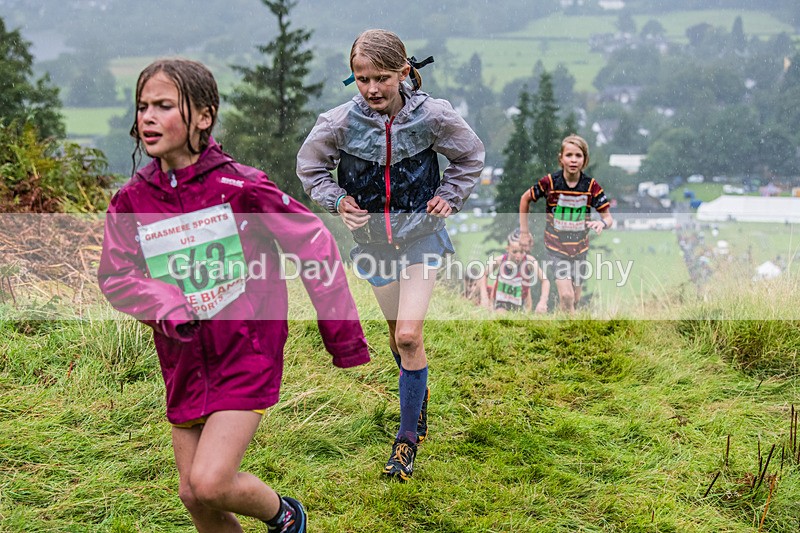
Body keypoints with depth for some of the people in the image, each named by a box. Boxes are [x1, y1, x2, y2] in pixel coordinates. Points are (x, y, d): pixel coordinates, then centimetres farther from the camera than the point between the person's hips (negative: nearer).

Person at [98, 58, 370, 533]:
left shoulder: (240, 186, -14)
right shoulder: (131, 200, -2)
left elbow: (313, 241, -8)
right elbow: (116, 276, 2)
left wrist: (343, 334, -4)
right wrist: (166, 307, -19)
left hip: (248, 355, -5)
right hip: (186, 364, 5)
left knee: (210, 482, -16)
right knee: (193, 495, 10)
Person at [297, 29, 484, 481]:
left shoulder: (431, 116, -16)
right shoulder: (340, 123, -16)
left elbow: (471, 155, 4)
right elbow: (310, 165, 4)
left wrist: (449, 197, -3)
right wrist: (336, 200, -9)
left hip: (421, 235, -2)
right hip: (373, 239, 2)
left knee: (409, 336, -14)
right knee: (398, 337, 15)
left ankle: (408, 437, 0)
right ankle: (419, 395, 46)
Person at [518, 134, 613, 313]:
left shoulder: (591, 186, -10)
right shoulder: (550, 182, -14)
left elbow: (608, 217, -7)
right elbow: (525, 198, 3)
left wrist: (602, 223, -32)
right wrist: (524, 231, 3)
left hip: (580, 249, 3)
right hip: (556, 248, -3)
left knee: (574, 300, 13)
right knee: (566, 295, -19)